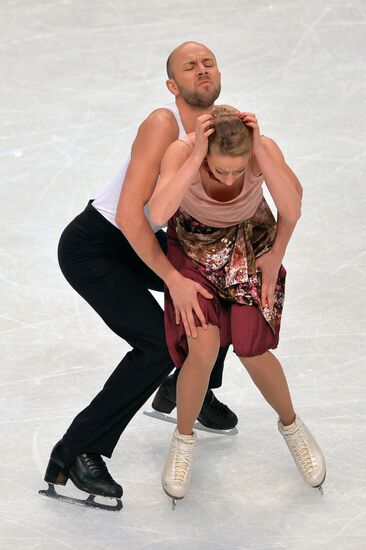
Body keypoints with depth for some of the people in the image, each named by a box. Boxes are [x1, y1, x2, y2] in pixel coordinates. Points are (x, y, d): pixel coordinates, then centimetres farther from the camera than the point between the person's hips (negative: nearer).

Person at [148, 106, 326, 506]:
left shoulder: (265, 149, -32)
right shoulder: (182, 151, -34)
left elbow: (292, 210, -43)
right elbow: (158, 214, -48)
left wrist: (260, 150, -48)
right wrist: (196, 155, -51)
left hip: (250, 244, 1)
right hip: (194, 245, -1)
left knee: (251, 352, -13)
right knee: (203, 351, -19)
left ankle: (291, 425, 19)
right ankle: (183, 439, 9)